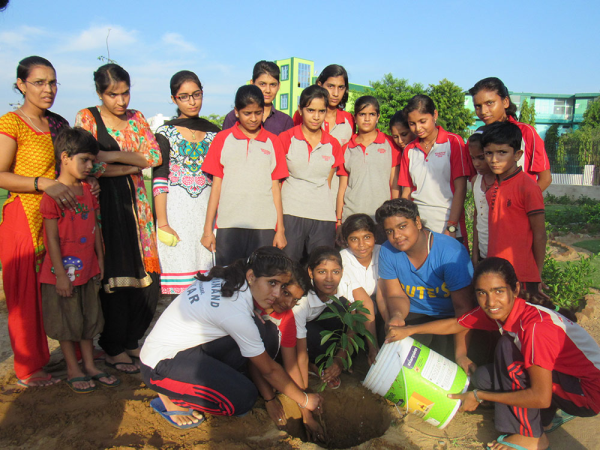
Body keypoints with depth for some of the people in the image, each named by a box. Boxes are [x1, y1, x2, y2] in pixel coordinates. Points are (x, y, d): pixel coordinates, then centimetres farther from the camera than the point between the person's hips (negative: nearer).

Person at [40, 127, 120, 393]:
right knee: (66, 323, 7)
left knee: (89, 320, 15)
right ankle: (73, 371, 22)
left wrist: (100, 261, 11)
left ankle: (90, 366, 28)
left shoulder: (87, 191, 6)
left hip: (87, 270, 7)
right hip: (64, 272, -7)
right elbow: (52, 238, -16)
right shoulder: (52, 195, -15)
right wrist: (61, 274, -17)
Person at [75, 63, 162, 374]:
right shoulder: (86, 118, -1)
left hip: (135, 202, 5)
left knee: (148, 278, 3)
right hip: (104, 203, -4)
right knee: (116, 280, -2)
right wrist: (134, 165, -7)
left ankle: (131, 342, 23)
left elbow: (155, 156, 0)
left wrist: (116, 156, -11)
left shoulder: (136, 118, 13)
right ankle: (114, 350, 16)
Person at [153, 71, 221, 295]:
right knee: (178, 275, -4)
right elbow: (159, 180, -3)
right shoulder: (166, 132, 2)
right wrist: (162, 223, -10)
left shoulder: (213, 132, 12)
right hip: (176, 208, -3)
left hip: (207, 208, 3)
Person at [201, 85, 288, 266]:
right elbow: (216, 185, 7)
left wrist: (280, 230, 6)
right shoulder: (222, 139, 7)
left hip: (264, 226, 1)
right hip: (228, 225, 0)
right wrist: (208, 229, 4)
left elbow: (275, 188, 9)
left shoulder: (273, 142, 10)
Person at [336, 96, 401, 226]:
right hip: (351, 217, 1)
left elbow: (395, 184, 5)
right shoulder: (347, 148, 10)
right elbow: (342, 187, 11)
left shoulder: (390, 144, 6)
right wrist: (338, 219, 6)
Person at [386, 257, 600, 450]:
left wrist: (479, 396, -21)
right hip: (560, 374, 7)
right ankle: (546, 417, 11)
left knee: (508, 345, -24)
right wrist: (409, 330, -1)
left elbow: (541, 397, -29)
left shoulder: (535, 325, -32)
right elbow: (453, 325, 5)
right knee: (482, 376, -6)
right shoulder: (497, 311, -9)